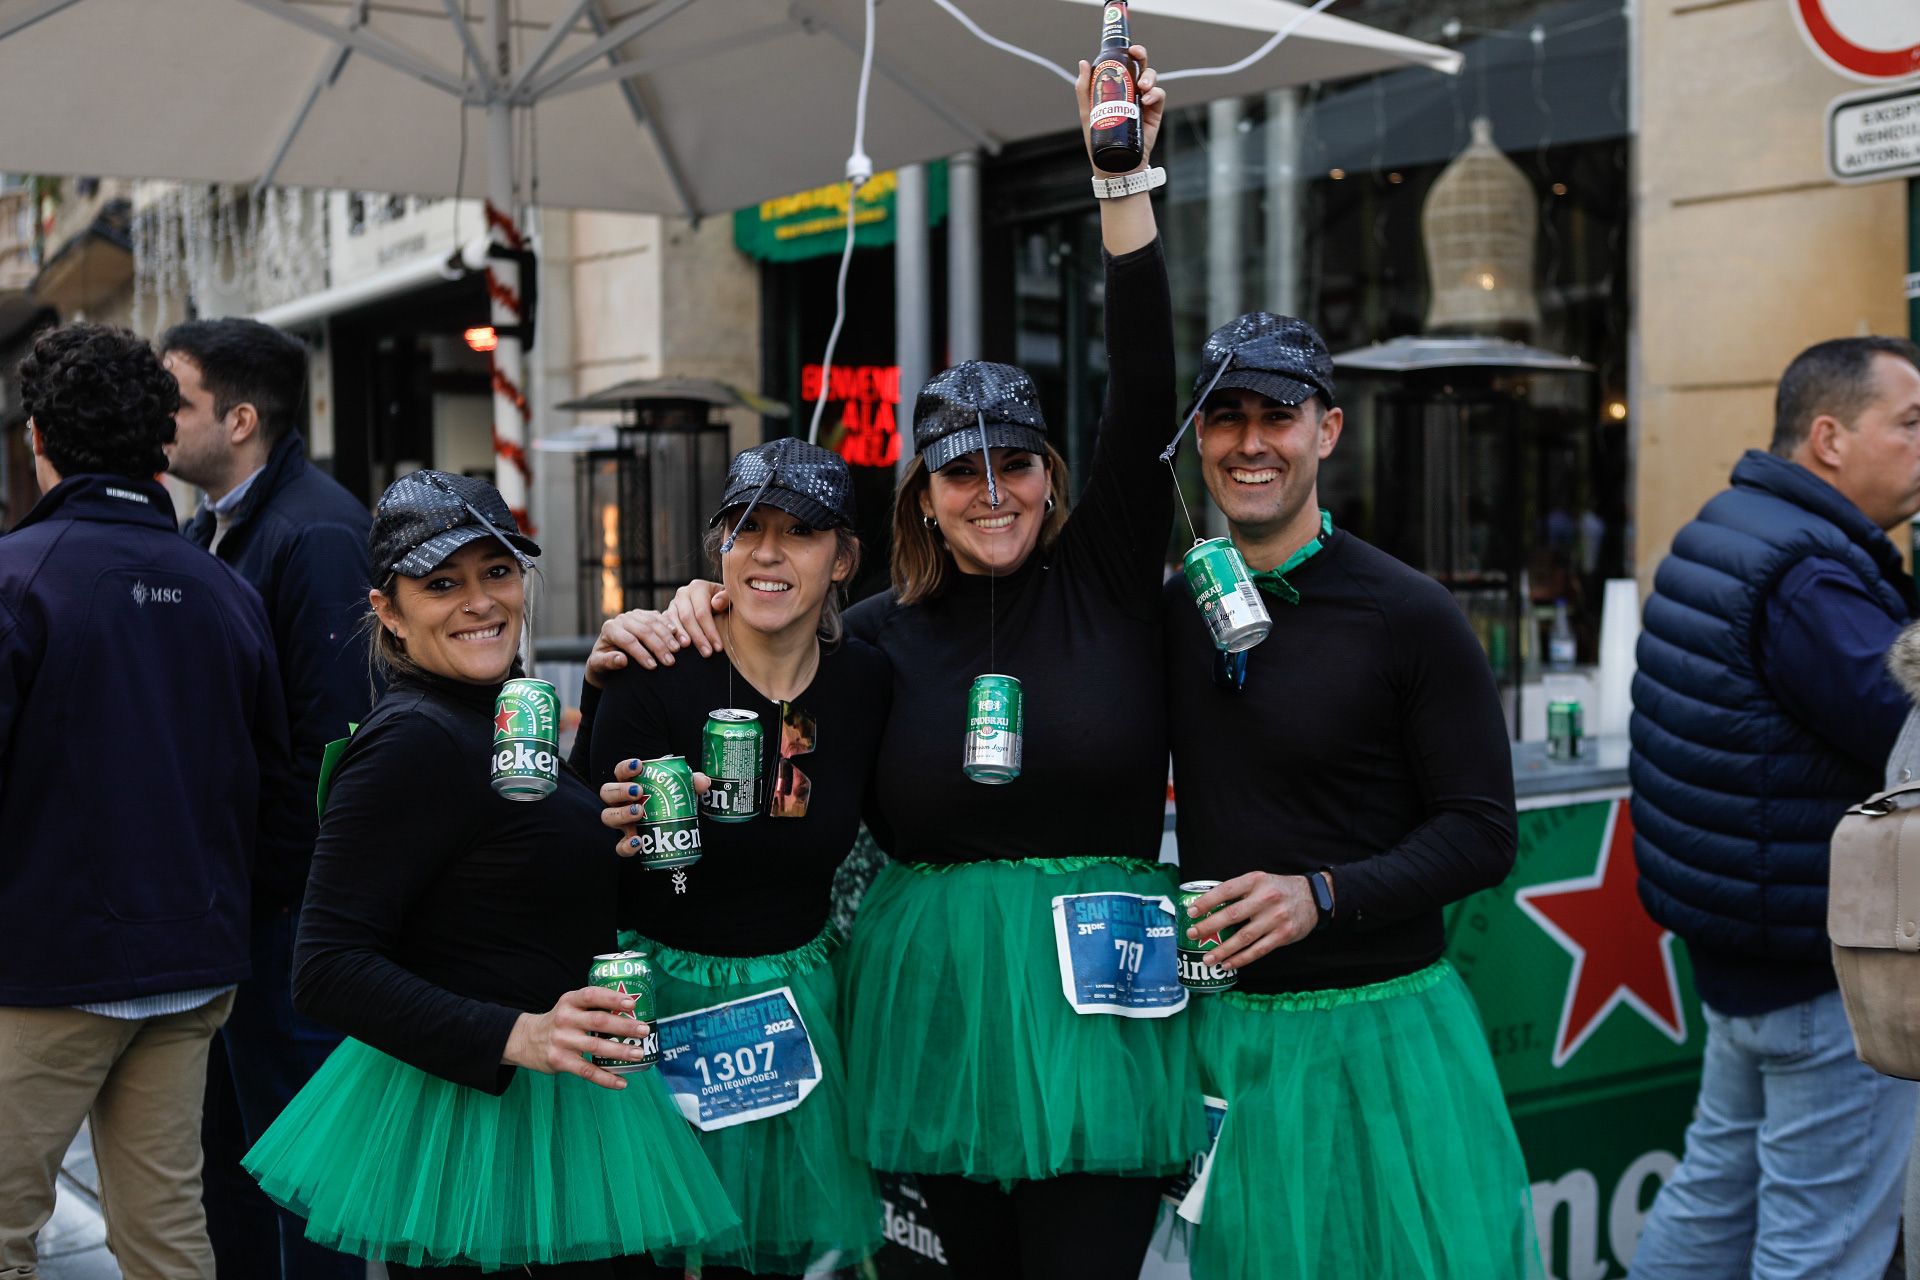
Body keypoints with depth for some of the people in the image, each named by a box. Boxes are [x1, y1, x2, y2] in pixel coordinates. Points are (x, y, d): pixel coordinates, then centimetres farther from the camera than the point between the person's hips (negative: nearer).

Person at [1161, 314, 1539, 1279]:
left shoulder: (1408, 615, -7)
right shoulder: (1174, 608, 6)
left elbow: (1482, 835, -9)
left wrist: (1322, 894, -22)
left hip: (1382, 1023, -3)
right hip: (1224, 1026, 4)